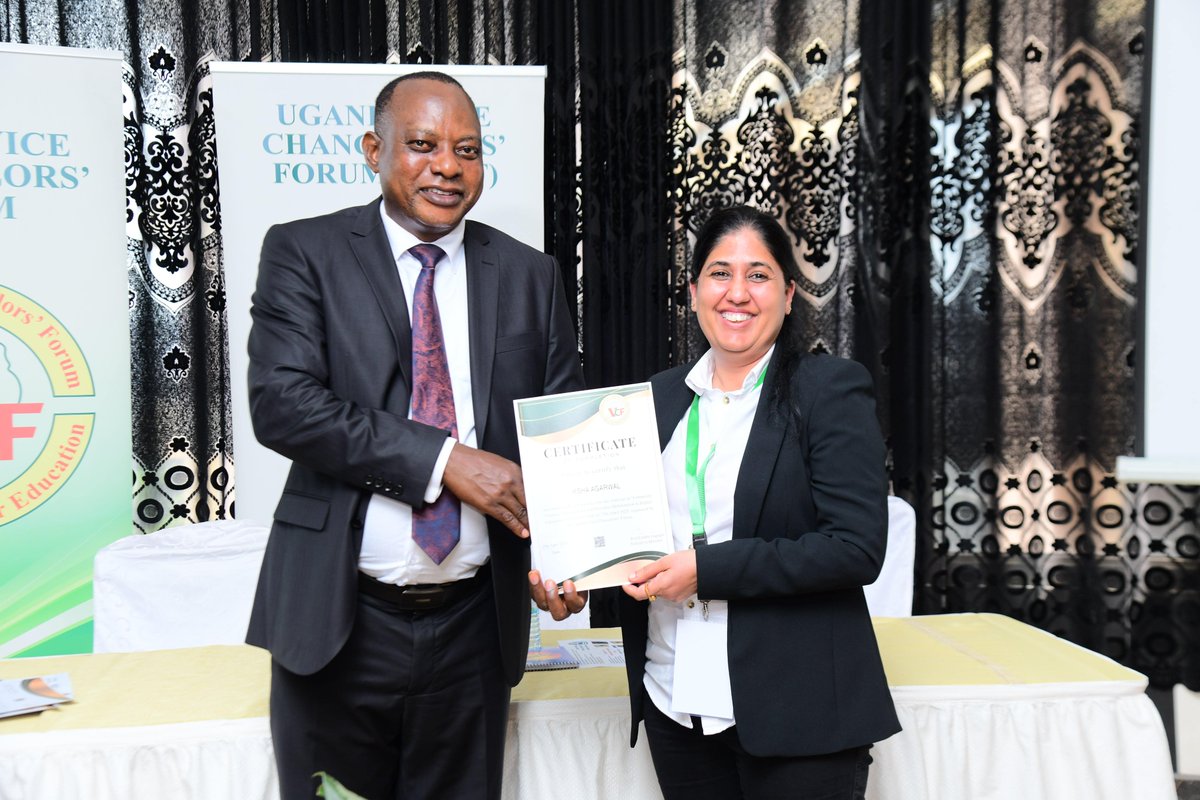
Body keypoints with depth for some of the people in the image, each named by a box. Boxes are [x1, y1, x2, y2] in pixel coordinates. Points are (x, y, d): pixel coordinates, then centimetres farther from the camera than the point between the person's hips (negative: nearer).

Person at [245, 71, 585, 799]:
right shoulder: (304, 252, -1)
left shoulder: (529, 275, 6)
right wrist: (445, 460, -20)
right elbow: (281, 402, -14)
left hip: (475, 626, 3)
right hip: (339, 623, -2)